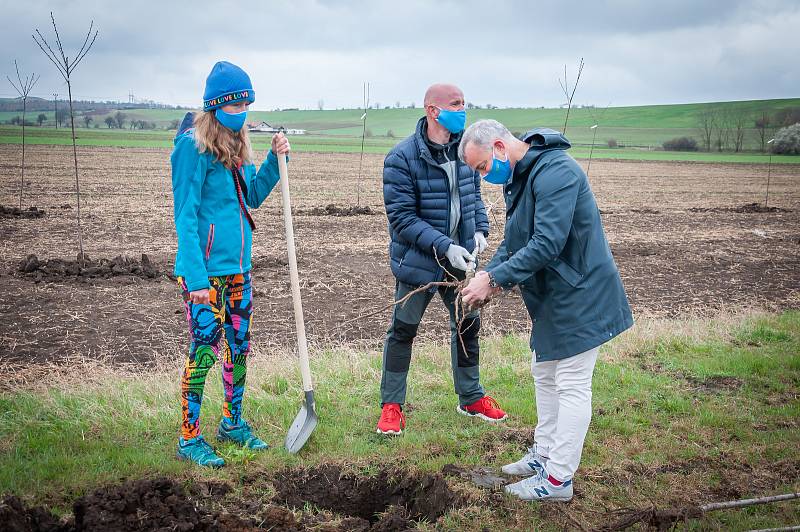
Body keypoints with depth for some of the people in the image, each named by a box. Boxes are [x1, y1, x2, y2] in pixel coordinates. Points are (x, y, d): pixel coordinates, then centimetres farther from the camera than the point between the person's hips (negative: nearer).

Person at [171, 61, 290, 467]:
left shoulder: (237, 145, 11)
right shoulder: (193, 146, -13)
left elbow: (252, 197, 19)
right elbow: (185, 215, -17)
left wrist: (275, 160, 4)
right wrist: (196, 277, -22)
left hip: (238, 266, 8)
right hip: (205, 268, -8)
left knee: (239, 346, 16)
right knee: (203, 350, -4)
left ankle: (232, 423, 32)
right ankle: (189, 439, 8)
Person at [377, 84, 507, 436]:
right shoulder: (402, 158, -19)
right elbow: (402, 217, -20)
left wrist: (480, 229, -5)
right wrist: (444, 246, -27)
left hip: (459, 260, 6)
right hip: (417, 260, -6)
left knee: (467, 324, 17)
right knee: (403, 330, 7)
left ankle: (470, 397, 36)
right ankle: (391, 405, 22)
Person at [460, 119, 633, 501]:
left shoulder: (556, 172, -24)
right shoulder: (516, 178, 9)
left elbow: (547, 244, -30)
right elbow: (513, 241, 14)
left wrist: (495, 278, -26)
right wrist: (489, 273, -3)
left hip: (578, 296, -10)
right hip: (551, 298, 10)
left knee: (572, 386, -1)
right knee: (544, 375, 19)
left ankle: (558, 480, 7)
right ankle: (544, 455, 34)